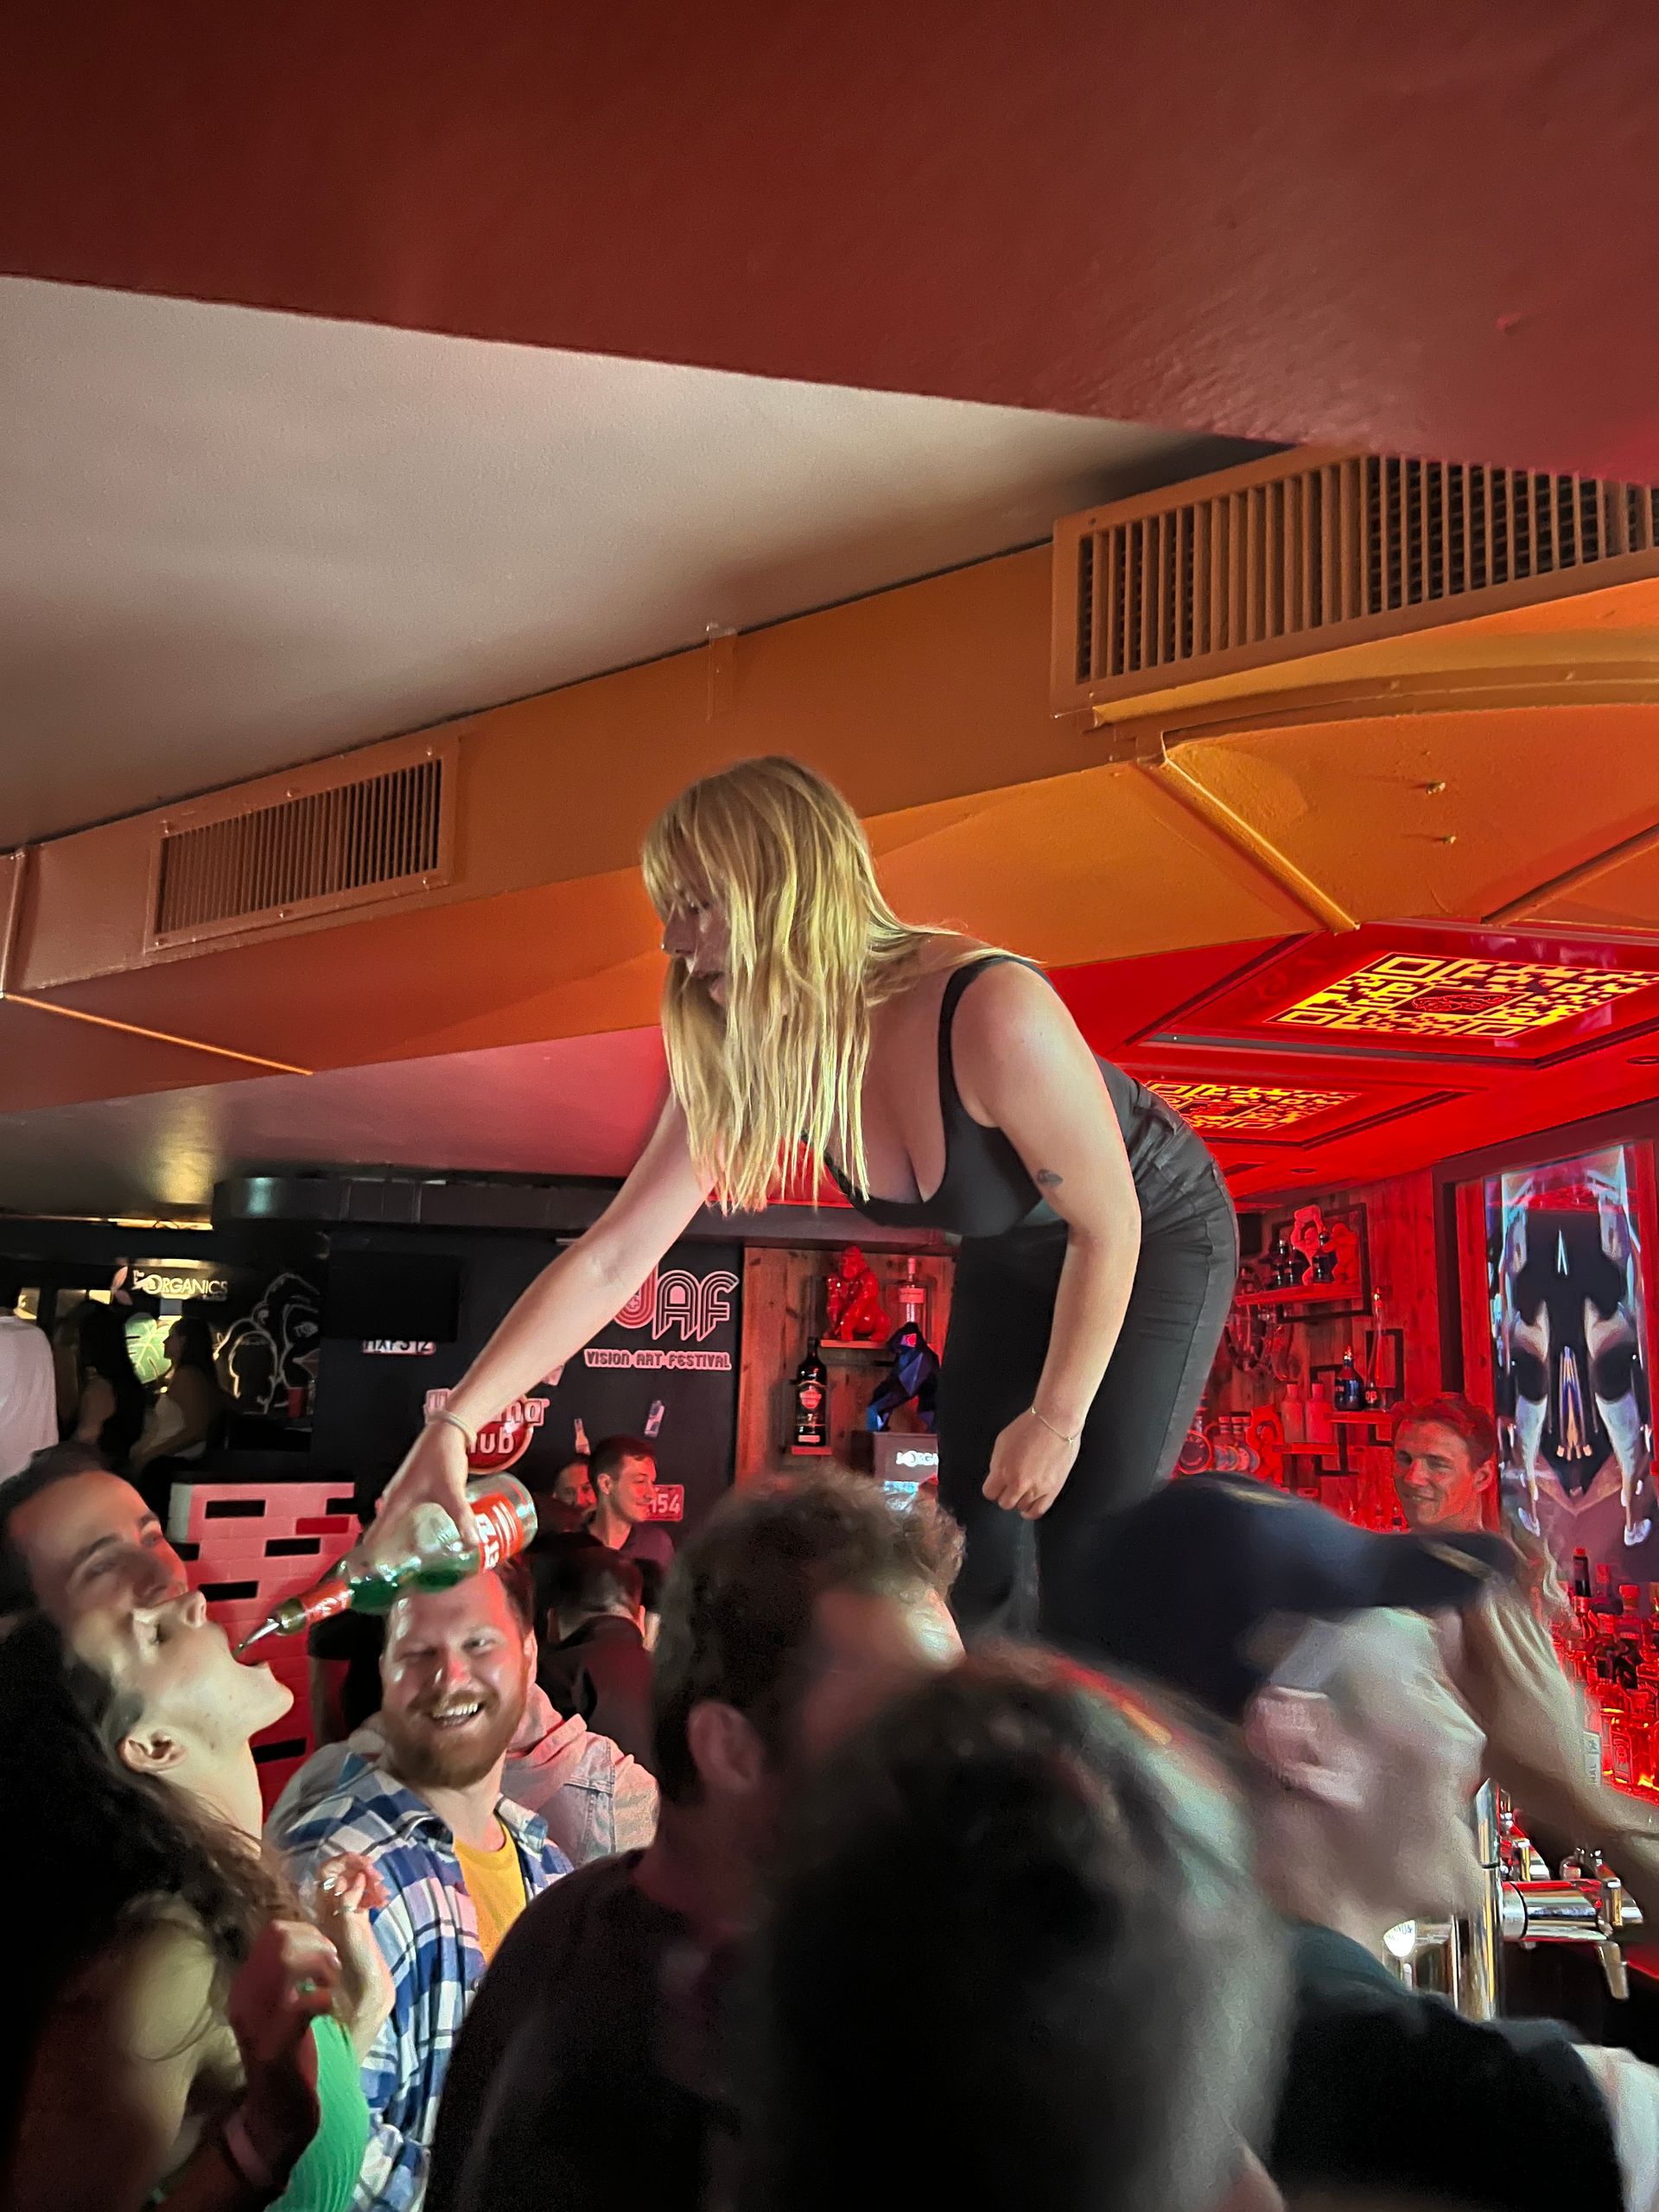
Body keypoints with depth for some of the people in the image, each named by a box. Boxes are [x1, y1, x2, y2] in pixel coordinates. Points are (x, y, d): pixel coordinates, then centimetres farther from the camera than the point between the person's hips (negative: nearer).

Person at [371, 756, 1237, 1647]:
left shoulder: (992, 1017, -40)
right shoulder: (737, 1066, -21)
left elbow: (1109, 1223, -26)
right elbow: (609, 1259, -18)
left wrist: (1056, 1420, -16)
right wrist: (454, 1423, -23)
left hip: (1157, 1233, -5)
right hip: (1012, 1256, 5)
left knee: (1087, 1549, -11)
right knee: (970, 1541, 7)